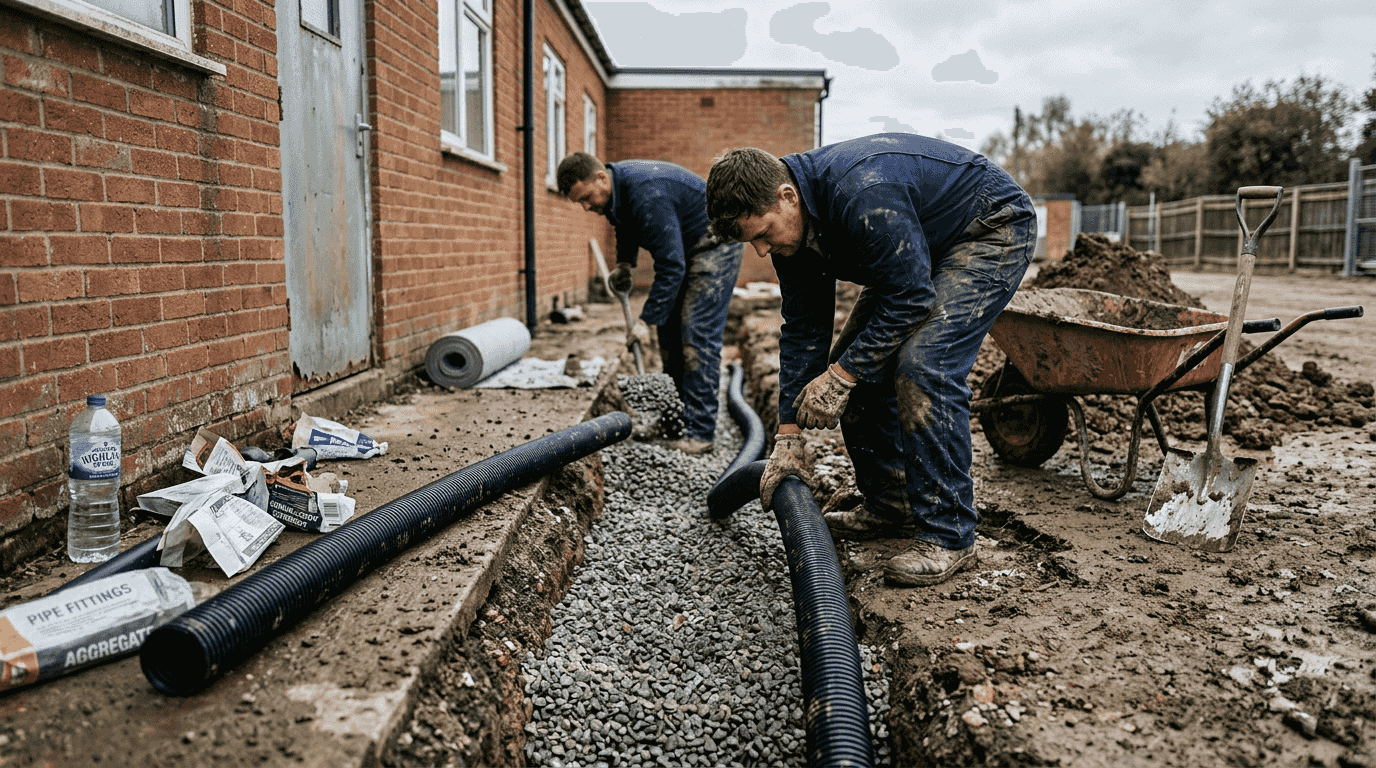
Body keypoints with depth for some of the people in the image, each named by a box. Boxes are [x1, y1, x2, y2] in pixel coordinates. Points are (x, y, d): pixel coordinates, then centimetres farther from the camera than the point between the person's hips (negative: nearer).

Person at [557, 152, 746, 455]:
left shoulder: (647, 195, -34)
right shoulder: (613, 190, -4)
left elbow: (671, 266, -33)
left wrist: (648, 320, -31)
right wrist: (624, 262, 5)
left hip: (716, 245, -10)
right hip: (682, 246, 10)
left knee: (698, 335, -15)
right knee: (670, 331, 7)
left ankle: (699, 432, -13)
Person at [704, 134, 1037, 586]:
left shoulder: (862, 194, -37)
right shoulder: (792, 220, -9)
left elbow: (912, 297, -32)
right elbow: (802, 327, -5)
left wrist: (839, 375, -27)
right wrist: (789, 434, -8)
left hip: (993, 229, -9)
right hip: (924, 244, 9)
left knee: (922, 365, -24)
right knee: (860, 364, 2)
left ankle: (949, 536, -15)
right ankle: (890, 505, 16)